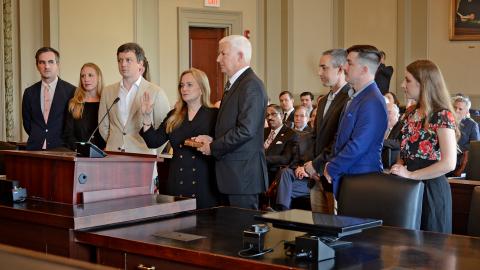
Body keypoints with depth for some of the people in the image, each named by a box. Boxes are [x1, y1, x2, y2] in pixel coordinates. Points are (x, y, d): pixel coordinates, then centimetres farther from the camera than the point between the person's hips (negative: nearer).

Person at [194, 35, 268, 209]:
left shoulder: (251, 86, -14)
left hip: (243, 173, -9)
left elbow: (246, 130, -22)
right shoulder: (234, 84, 18)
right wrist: (212, 139, 5)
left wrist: (213, 147, -13)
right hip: (233, 175, 10)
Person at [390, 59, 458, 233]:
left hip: (430, 188, -7)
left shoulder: (442, 116, -11)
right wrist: (398, 168, 1)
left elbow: (449, 163, -19)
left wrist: (410, 175, -17)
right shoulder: (411, 115, 12)